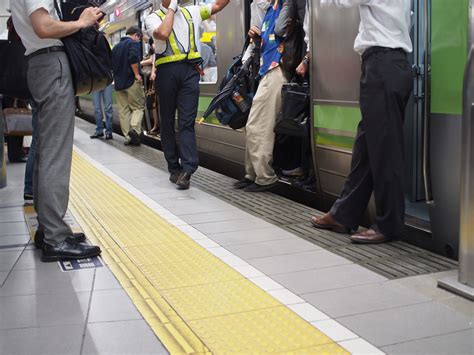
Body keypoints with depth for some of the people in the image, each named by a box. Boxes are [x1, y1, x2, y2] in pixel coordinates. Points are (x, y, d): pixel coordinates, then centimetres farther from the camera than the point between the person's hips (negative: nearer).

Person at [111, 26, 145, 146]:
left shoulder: (116, 46, 18)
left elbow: (111, 63, 19)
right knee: (138, 106, 1)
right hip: (131, 81, -6)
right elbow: (133, 58, -21)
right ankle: (135, 128, -22)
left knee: (123, 110, 7)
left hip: (118, 82, 6)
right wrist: (137, 74, -16)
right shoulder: (134, 43, -4)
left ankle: (128, 137, 4)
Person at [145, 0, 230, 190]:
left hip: (190, 69, 1)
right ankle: (174, 168, 13)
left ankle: (187, 169, -15)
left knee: (187, 122, -8)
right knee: (168, 121, 5)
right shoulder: (153, 17, 7)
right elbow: (163, 34, -14)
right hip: (167, 70, -1)